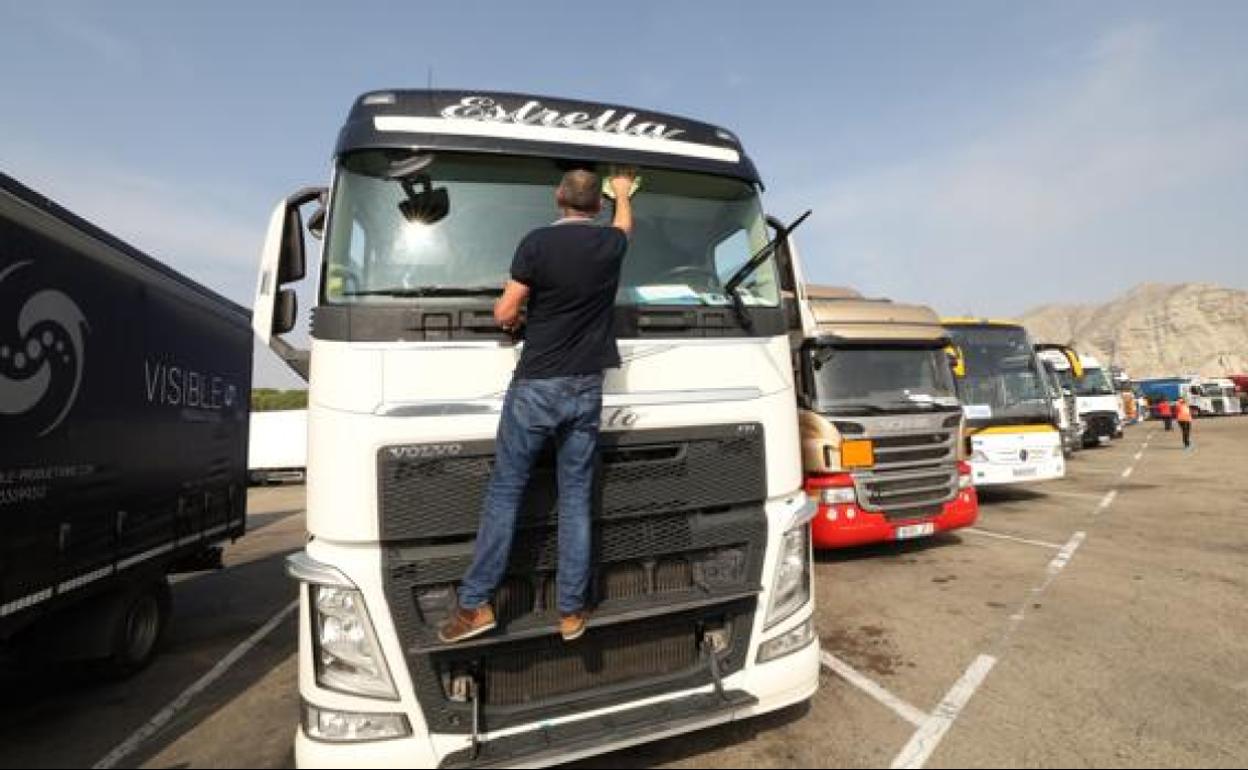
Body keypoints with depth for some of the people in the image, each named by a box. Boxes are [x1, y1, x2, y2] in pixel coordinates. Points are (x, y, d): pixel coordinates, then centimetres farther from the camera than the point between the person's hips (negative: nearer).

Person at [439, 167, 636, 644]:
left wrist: (513, 316, 16)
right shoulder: (611, 243, 6)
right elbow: (624, 224, 31)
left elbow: (505, 314, -8)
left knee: (504, 492, 6)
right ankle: (571, 611, 15)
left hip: (535, 386, -3)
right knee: (576, 498, 8)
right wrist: (623, 192, 51)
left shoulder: (538, 242, -7)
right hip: (586, 388, 3)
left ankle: (475, 604, 12)